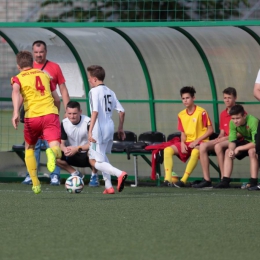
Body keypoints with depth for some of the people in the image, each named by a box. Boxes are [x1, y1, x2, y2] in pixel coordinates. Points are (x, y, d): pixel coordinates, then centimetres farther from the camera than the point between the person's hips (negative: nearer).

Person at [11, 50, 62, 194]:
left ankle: (35, 184, 19)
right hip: (50, 113, 1)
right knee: (56, 150, -10)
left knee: (29, 148, 24)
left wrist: (16, 112, -26)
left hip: (32, 117, -1)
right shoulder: (44, 75, 20)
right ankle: (52, 152, -48)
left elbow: (16, 92, -14)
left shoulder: (18, 78, 10)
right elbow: (56, 98, 24)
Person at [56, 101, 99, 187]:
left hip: (86, 155, -4)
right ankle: (75, 174, 0)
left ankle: (94, 175, -10)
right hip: (73, 156, 4)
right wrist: (65, 149, -30)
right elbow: (61, 143, -5)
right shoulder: (64, 123, -7)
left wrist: (77, 149, -37)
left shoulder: (88, 122, -21)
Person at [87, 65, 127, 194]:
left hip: (99, 129, -8)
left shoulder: (94, 91, -10)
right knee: (102, 157, 26)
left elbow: (95, 112, -21)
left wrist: (90, 131, -25)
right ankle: (108, 186, 22)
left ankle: (119, 174, -25)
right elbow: (121, 111, 12)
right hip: (110, 128, 8)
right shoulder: (110, 92, 12)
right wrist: (120, 128, 24)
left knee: (94, 161, -5)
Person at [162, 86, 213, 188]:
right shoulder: (181, 115, 10)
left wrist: (197, 141, -13)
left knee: (195, 152, -40)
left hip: (200, 142, -6)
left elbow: (210, 130, -7)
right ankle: (168, 179, -26)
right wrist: (182, 143, -5)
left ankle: (183, 180, -37)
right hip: (187, 142, 6)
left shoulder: (201, 112, -7)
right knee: (168, 150, -18)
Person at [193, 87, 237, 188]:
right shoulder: (223, 114, 16)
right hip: (224, 139, 7)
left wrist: (225, 138, -17)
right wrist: (219, 138, -5)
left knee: (218, 146, -36)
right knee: (203, 146, -16)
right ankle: (206, 180, -21)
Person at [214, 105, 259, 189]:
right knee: (228, 152, -7)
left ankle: (253, 182, -34)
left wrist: (238, 148, -32)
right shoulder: (232, 123, -15)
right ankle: (225, 181, -6)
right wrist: (231, 150, -35)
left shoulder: (253, 121, -34)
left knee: (252, 151, -35)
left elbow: (255, 143, -36)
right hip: (246, 140, 7)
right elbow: (232, 140, -13)